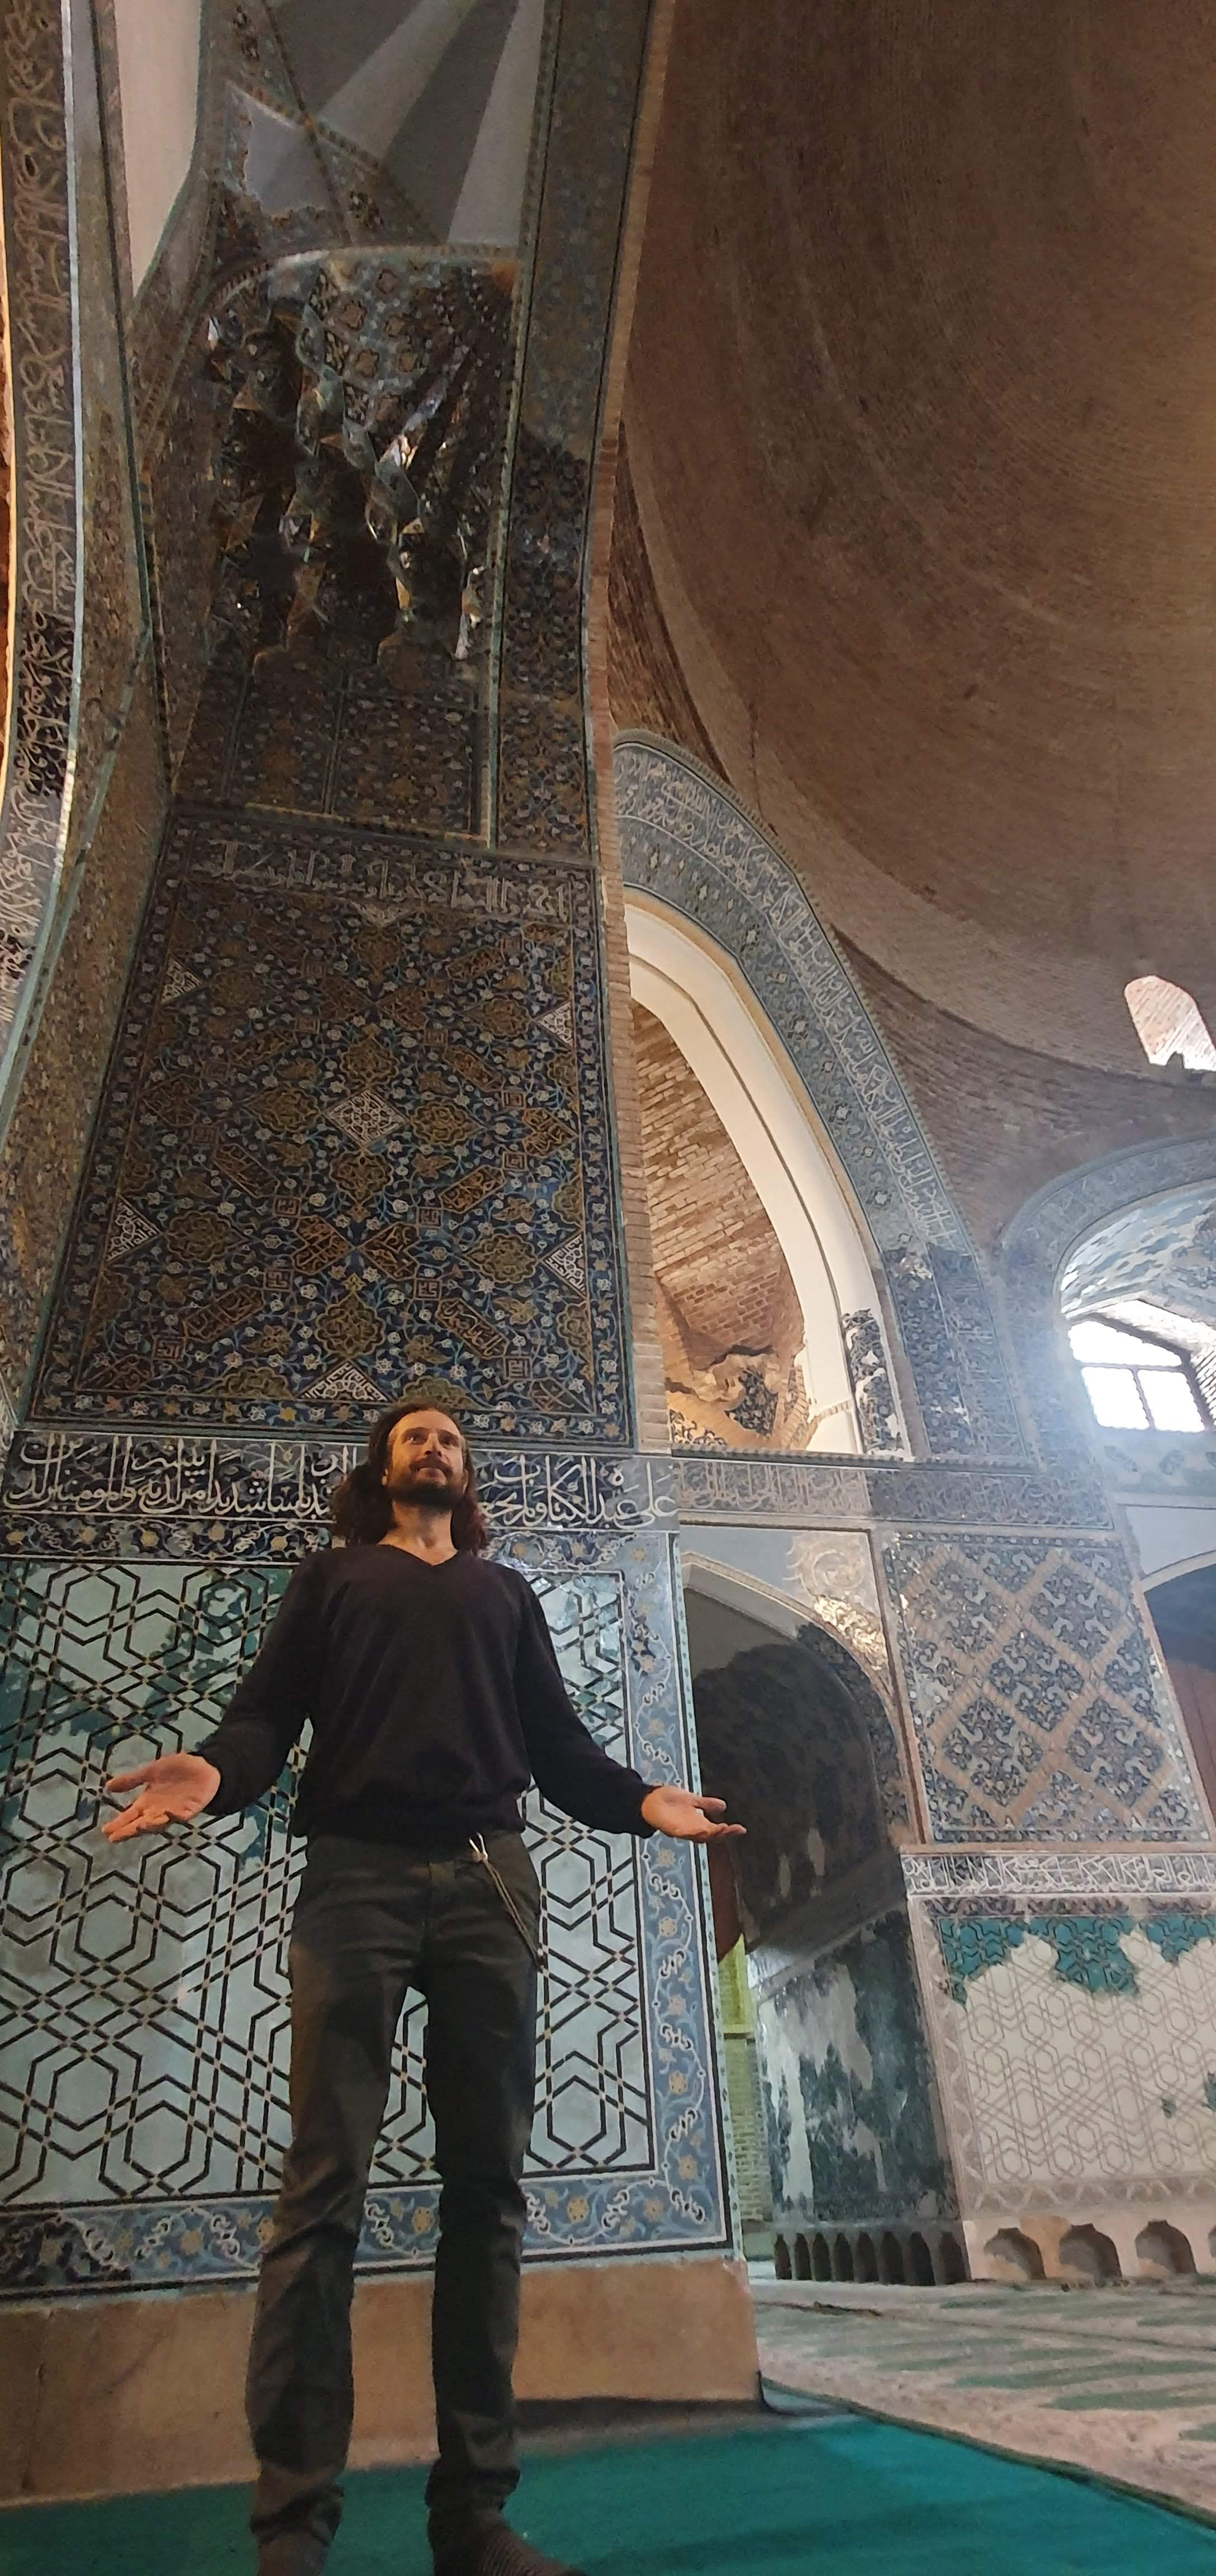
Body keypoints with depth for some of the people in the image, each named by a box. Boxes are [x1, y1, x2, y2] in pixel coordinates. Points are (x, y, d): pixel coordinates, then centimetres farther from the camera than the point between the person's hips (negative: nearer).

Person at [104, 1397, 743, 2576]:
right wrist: (217, 1769, -16)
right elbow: (270, 1705, 6)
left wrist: (637, 1800, -1)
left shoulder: (507, 1591, 23)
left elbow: (555, 1739, 17)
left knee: (487, 2183, 2)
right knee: (324, 2184, -5)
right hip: (356, 1873, -2)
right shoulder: (332, 1575, 19)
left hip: (487, 1880, 2)